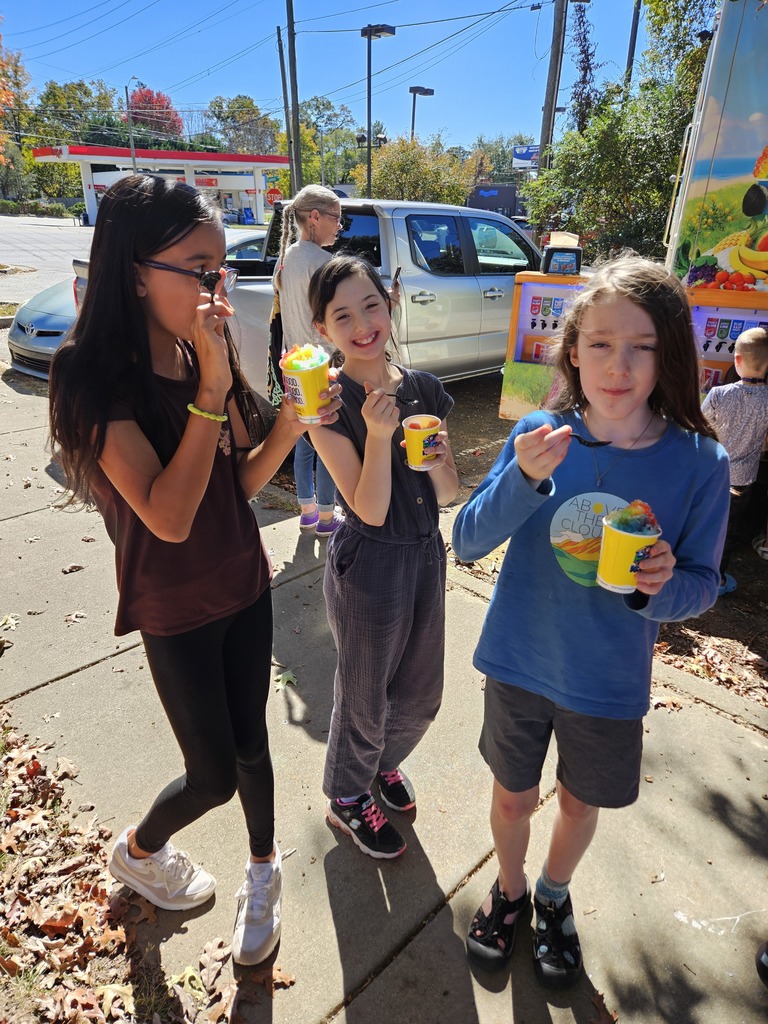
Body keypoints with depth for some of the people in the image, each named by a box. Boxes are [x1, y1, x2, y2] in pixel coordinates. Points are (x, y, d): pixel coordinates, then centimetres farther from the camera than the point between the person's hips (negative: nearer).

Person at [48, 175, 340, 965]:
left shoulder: (208, 355, -2)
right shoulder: (95, 377, -21)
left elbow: (239, 481, 3)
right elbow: (169, 516, -30)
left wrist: (289, 423, -14)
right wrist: (211, 391, -31)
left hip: (244, 587, 5)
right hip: (174, 611, -5)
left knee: (250, 744, 17)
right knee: (213, 774, 10)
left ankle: (264, 871, 45)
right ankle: (136, 852, 44)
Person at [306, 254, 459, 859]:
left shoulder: (425, 390, 0)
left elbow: (449, 495, 1)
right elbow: (370, 510, -20)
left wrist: (434, 459, -19)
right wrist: (379, 435, -32)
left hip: (426, 556, 6)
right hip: (367, 565, -5)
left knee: (421, 696, 21)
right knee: (365, 697, 15)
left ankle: (384, 760, 53)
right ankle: (348, 797, 44)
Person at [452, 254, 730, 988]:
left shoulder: (699, 461, -15)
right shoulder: (540, 435, -15)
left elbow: (703, 583, -5)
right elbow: (467, 543, -17)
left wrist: (663, 586, -28)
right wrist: (524, 478, -33)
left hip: (609, 683, 1)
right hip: (519, 665, 0)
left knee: (581, 803, 24)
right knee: (512, 794, 21)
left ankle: (554, 895, 57)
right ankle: (509, 889, 54)